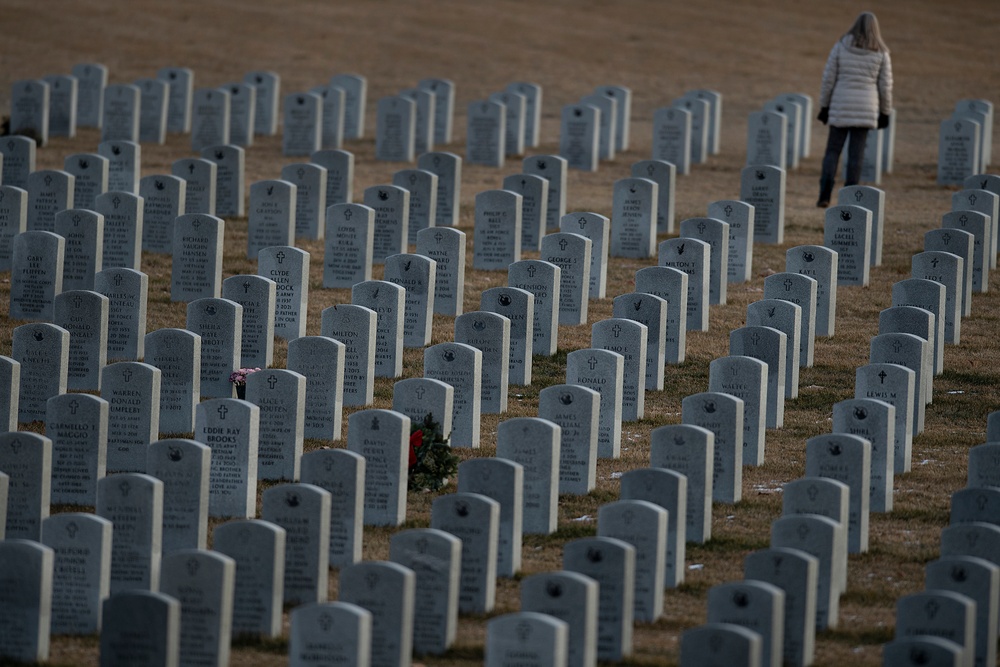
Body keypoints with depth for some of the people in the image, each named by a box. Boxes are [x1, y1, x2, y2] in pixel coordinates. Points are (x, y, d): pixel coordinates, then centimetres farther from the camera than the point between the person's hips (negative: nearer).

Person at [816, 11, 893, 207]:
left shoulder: (840, 47, -2)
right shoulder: (881, 53, 0)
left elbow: (828, 78, -2)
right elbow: (885, 85, 1)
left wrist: (824, 107, 6)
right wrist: (885, 113, 9)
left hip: (841, 106, 0)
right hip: (866, 109, 0)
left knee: (833, 150, 8)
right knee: (856, 154, 4)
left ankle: (824, 195, -4)